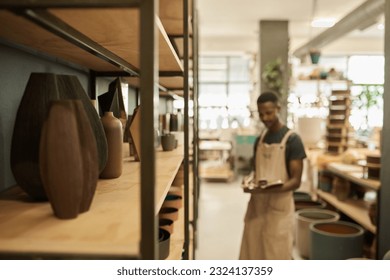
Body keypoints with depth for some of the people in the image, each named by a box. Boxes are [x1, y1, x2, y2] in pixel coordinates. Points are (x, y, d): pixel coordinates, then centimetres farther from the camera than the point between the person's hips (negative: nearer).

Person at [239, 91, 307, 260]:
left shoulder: (292, 140, -9)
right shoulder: (260, 139, 9)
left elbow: (296, 181, -11)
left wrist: (271, 188, -28)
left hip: (279, 208, -5)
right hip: (257, 205, 6)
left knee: (279, 257, 3)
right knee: (253, 255, 12)